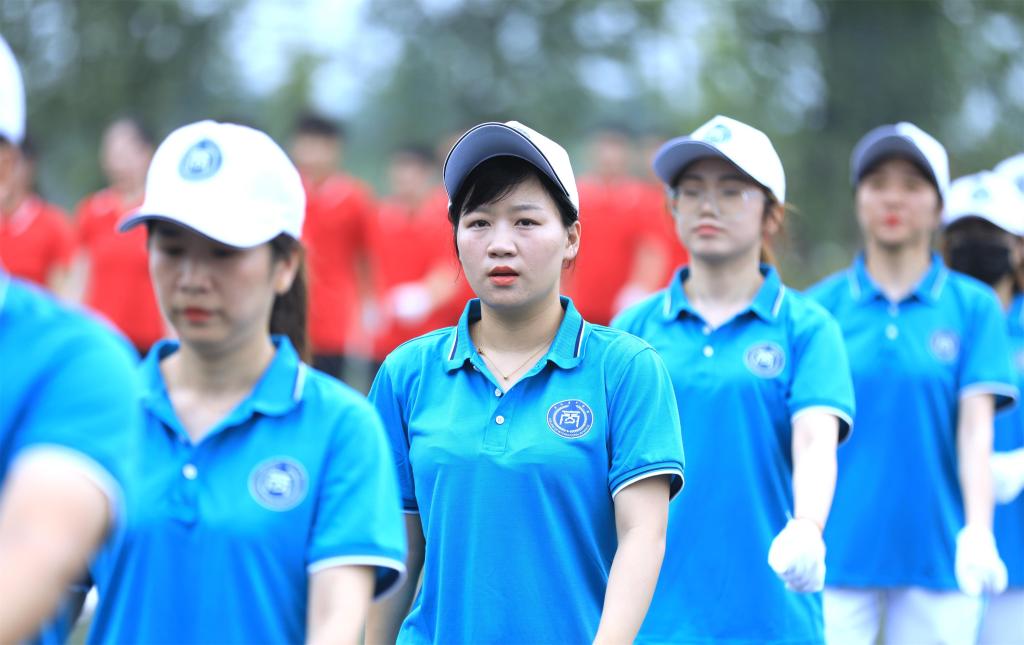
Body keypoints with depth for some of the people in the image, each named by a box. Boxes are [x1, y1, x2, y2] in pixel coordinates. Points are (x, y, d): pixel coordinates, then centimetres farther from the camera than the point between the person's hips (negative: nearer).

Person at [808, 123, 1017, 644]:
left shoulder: (974, 307, 4)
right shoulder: (819, 307, 5)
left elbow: (975, 429, -4)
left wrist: (977, 532, -17)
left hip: (936, 557, 0)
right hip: (838, 554, 0)